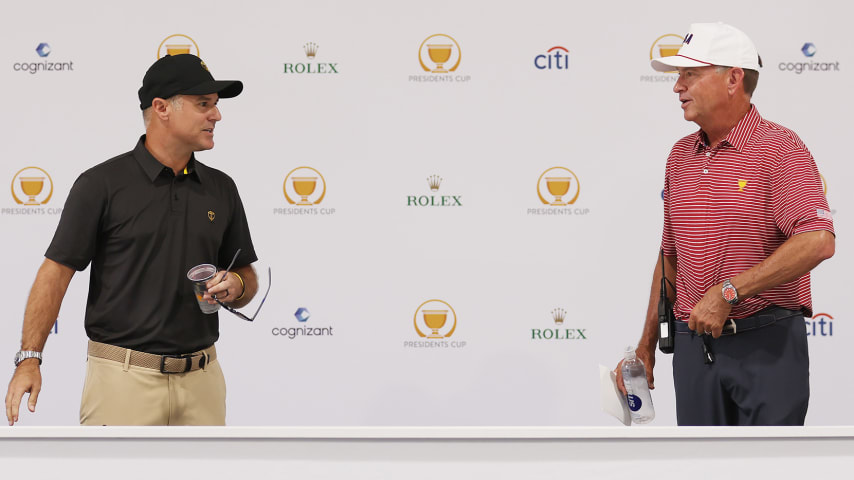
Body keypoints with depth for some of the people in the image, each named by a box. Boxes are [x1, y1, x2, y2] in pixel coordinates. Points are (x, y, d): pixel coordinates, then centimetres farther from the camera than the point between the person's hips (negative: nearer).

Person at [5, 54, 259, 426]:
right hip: (124, 378, -4)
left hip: (201, 380, 5)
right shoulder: (102, 184, -4)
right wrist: (29, 358, -13)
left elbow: (248, 278, 18)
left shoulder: (221, 189, 10)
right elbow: (57, 271, -5)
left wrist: (235, 285, -6)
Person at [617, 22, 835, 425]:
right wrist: (647, 342, 17)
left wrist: (728, 291, -23)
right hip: (693, 343, 6)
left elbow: (818, 241, -23)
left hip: (767, 346, -6)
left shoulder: (779, 149, -9)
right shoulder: (680, 157, 13)